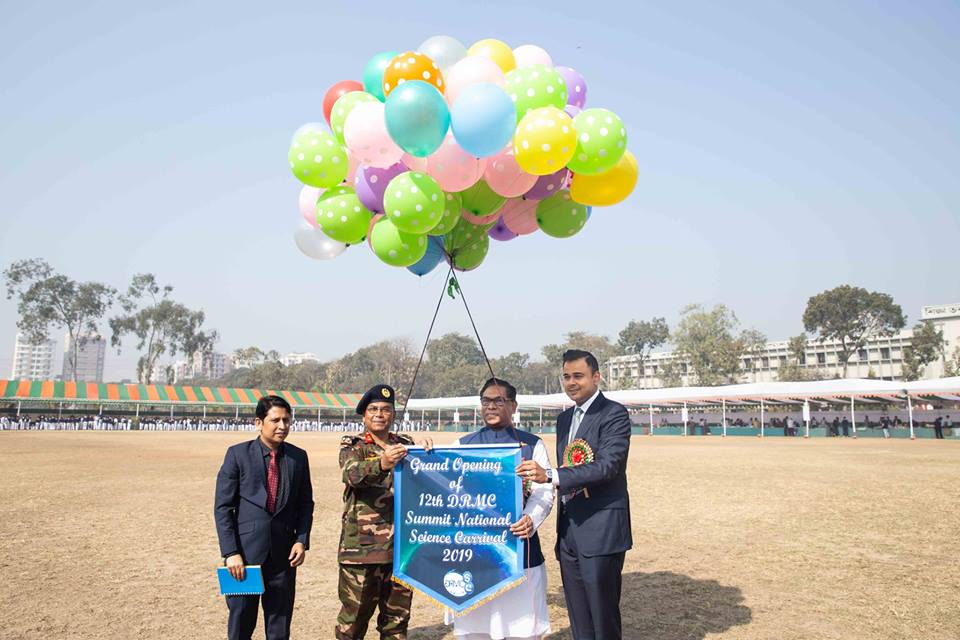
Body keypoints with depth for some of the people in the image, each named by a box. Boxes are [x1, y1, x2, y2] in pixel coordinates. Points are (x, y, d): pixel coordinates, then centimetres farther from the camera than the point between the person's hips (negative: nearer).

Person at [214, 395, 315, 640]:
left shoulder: (298, 457, 4)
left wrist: (302, 539, -2)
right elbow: (222, 507, -5)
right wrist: (231, 552, -11)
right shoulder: (238, 454, -4)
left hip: (284, 554, 2)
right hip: (246, 552, -2)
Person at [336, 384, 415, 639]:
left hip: (401, 545, 4)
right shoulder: (352, 445, 0)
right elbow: (352, 474, -21)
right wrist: (382, 464, -42)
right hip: (361, 547, -4)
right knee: (353, 618, 2)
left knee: (397, 619, 14)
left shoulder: (405, 445, 11)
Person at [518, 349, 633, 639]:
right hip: (569, 532, 8)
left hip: (601, 531, -7)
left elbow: (607, 465, -24)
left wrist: (549, 475, -33)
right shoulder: (564, 418, 15)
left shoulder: (614, 414, -10)